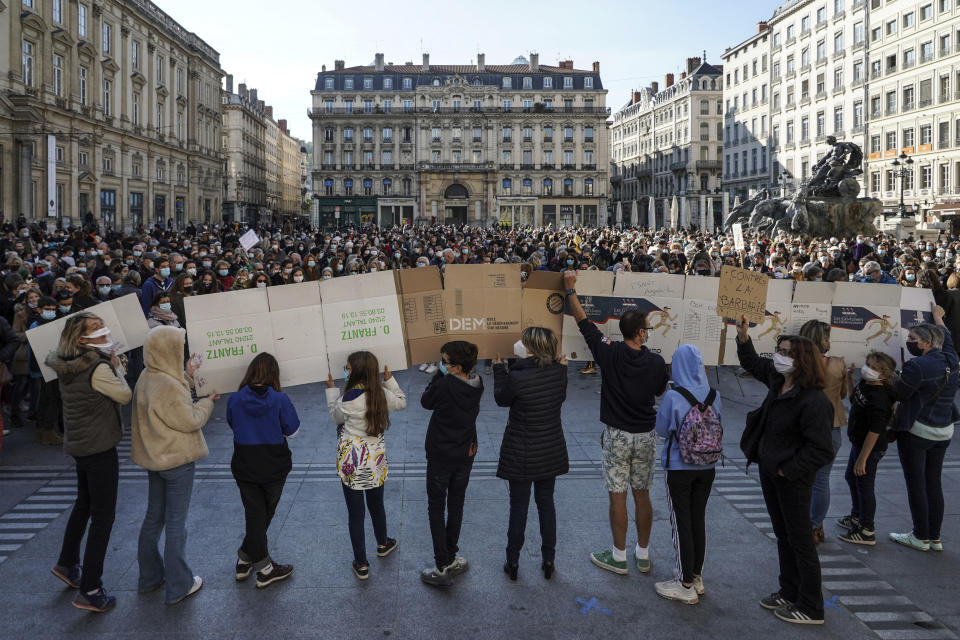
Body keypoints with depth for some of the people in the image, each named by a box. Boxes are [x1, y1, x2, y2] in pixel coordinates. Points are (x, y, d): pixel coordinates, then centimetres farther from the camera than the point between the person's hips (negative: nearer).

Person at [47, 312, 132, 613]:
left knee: (84, 503, 27)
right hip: (100, 447, -9)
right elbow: (125, 396, -11)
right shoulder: (98, 368, -24)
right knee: (102, 516, -1)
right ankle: (90, 590, 3)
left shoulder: (67, 365, 1)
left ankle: (68, 564, 43)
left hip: (79, 444, 9)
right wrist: (117, 367, -2)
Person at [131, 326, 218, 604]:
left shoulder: (147, 378, 1)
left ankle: (150, 577, 33)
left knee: (153, 517, 20)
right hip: (177, 460, -9)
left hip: (154, 457, 9)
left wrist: (187, 377, 8)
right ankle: (177, 586, 13)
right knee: (176, 523, 2)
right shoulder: (168, 385, -26)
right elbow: (190, 421, -19)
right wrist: (207, 401, -4)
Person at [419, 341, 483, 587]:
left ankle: (443, 568, 9)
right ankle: (451, 560, 29)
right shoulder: (477, 384, -8)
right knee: (456, 506, 18)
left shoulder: (444, 386, -26)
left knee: (436, 509, 7)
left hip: (441, 456, -5)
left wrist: (439, 374, -5)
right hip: (466, 454, 6)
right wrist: (444, 377, -1)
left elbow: (426, 402, -6)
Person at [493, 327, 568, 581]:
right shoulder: (558, 371, -11)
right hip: (551, 451, 4)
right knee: (546, 503, 18)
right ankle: (548, 560, 28)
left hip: (522, 454, -4)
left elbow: (502, 400, -4)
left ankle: (513, 562, 24)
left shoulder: (517, 377, -24)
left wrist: (499, 369, 5)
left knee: (518, 507, 11)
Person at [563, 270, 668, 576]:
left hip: (617, 435, -3)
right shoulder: (656, 362, -8)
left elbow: (583, 322, -5)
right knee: (642, 494, 13)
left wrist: (570, 289, 6)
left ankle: (619, 557, 15)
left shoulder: (609, 353, -13)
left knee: (618, 496, 5)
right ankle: (643, 555, 25)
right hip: (646, 436, 3)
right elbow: (662, 394, 8)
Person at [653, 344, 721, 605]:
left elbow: (662, 430, -7)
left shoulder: (673, 397, -19)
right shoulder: (714, 396, -5)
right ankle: (696, 578, 29)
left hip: (679, 469, -5)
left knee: (682, 524, 5)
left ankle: (686, 585, 14)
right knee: (698, 520, 16)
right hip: (707, 468, 5)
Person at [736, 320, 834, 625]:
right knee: (783, 535, 21)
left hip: (792, 479, -9)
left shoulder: (813, 401, -27)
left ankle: (810, 609, 22)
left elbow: (822, 450, -25)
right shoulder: (778, 379, -2)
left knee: (800, 541, 6)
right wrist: (743, 338, 5)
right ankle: (790, 592, 38)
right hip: (770, 471, 9)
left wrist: (788, 470, -19)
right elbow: (753, 363, 19)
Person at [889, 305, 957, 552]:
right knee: (934, 483, 13)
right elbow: (947, 338, 24)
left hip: (916, 431, -7)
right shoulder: (949, 360, 3)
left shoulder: (917, 366, -19)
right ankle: (935, 538, 19)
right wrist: (938, 317, 39)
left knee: (916, 484, 3)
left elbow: (898, 394, -12)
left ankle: (921, 537, 10)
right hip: (943, 432, 7)